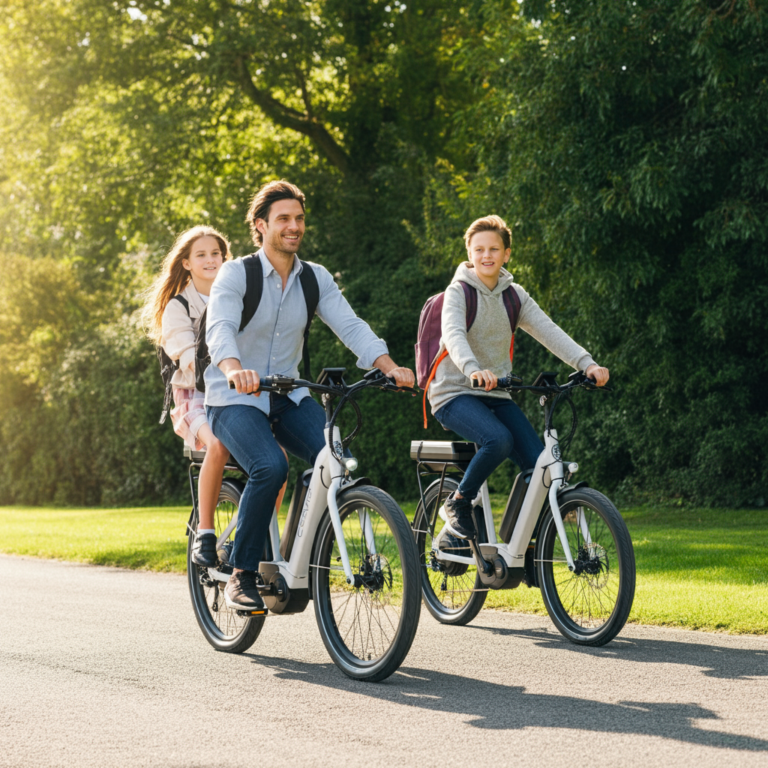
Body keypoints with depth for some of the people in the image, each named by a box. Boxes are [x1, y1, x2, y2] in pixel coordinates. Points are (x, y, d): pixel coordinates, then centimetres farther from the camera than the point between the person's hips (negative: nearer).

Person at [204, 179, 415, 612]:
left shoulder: (316, 279, 5)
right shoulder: (236, 274, -9)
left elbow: (350, 326, -8)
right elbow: (219, 328, -27)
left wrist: (390, 366, -27)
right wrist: (235, 370, -49)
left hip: (288, 397, 5)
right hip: (235, 399, -4)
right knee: (270, 467, -33)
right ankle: (242, 576, -16)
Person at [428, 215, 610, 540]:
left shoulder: (515, 295, 10)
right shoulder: (459, 291, -6)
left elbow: (548, 331, -3)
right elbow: (453, 334, -25)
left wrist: (587, 363, -20)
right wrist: (474, 369, -47)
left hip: (496, 396, 5)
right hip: (455, 393, -5)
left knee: (540, 464, -13)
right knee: (499, 440, -34)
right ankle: (459, 502, -10)